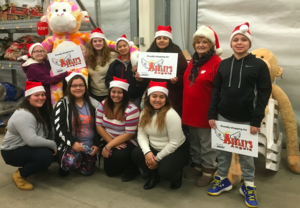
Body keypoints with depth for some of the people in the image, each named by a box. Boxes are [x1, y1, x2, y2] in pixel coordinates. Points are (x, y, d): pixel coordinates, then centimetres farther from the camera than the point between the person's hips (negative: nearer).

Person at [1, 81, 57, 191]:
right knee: (46, 156, -32)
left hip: (28, 147, 9)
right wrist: (52, 145, -24)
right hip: (13, 151, -9)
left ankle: (37, 166, 16)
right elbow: (32, 140, -35)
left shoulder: (40, 111, 5)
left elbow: (48, 132, 4)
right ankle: (19, 175, -8)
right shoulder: (23, 115, -26)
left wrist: (54, 144, -12)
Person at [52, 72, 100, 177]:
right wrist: (73, 143, -21)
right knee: (70, 163, -31)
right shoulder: (63, 104, -5)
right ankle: (63, 166, 7)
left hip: (89, 145, 4)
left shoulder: (93, 103, 4)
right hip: (70, 145, -3)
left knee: (87, 171, 3)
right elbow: (59, 128, -12)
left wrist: (96, 144, -2)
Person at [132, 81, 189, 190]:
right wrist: (147, 152, -23)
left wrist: (157, 158, -16)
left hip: (176, 150, -5)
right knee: (136, 154, -19)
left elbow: (174, 143, -22)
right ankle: (154, 175, 9)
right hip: (154, 148, 6)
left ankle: (177, 175, 10)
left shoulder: (171, 115, -23)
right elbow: (141, 134, -5)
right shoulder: (145, 112, -3)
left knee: (165, 171, -30)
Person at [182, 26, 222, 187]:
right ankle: (198, 165, 35)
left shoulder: (216, 62, -14)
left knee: (207, 142, 7)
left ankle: (209, 170, 24)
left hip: (205, 110, -7)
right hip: (190, 109, 7)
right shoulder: (193, 61, 11)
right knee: (194, 141, 19)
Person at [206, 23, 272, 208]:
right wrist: (212, 114, 1)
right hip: (223, 117, 3)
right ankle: (223, 180, 32)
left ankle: (249, 187, 27)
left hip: (246, 120, -3)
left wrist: (256, 120, -11)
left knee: (246, 153, 9)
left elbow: (264, 93, -6)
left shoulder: (259, 65, -3)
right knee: (222, 151, 12)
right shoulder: (223, 64, 6)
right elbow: (216, 90, 7)